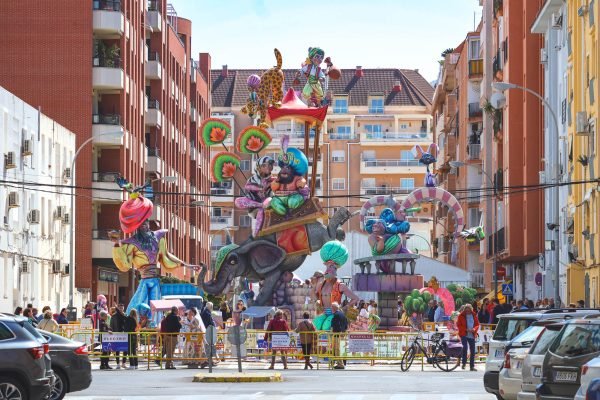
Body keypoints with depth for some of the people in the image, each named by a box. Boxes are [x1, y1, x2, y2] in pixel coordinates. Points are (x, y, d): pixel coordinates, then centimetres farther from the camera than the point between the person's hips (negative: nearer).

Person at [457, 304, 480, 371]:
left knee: (472, 350, 6)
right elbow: (458, 325, -3)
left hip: (472, 335, 4)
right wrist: (466, 329, -15)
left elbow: (477, 324, 12)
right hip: (464, 335, -4)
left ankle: (472, 366, 14)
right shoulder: (461, 316, -1)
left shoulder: (474, 315, 8)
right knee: (465, 348, -21)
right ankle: (464, 363, -5)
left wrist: (474, 329, -10)